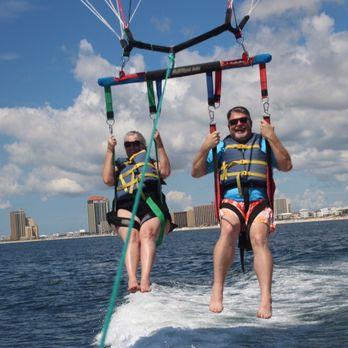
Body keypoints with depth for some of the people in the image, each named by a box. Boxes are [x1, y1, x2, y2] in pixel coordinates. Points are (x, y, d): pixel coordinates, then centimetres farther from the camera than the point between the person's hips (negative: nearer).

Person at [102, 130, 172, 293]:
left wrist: (159, 145, 5)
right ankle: (132, 279, -48)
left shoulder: (152, 163, 32)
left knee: (147, 235, -32)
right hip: (126, 207, 1)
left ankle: (145, 279, -49)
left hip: (151, 206, -1)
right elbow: (107, 179, 12)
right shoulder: (119, 166, 34)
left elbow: (165, 172, 9)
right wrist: (110, 151, 13)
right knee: (132, 237, -30)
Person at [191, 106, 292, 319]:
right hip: (231, 199, 0)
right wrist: (204, 149, 3)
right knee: (228, 229, -33)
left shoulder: (263, 143, 21)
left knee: (259, 238, -28)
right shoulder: (222, 146, 24)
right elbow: (197, 173, 19)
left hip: (259, 199, 0)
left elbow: (286, 166, 8)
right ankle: (217, 292, -35)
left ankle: (266, 300, -37)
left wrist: (273, 138, -2)